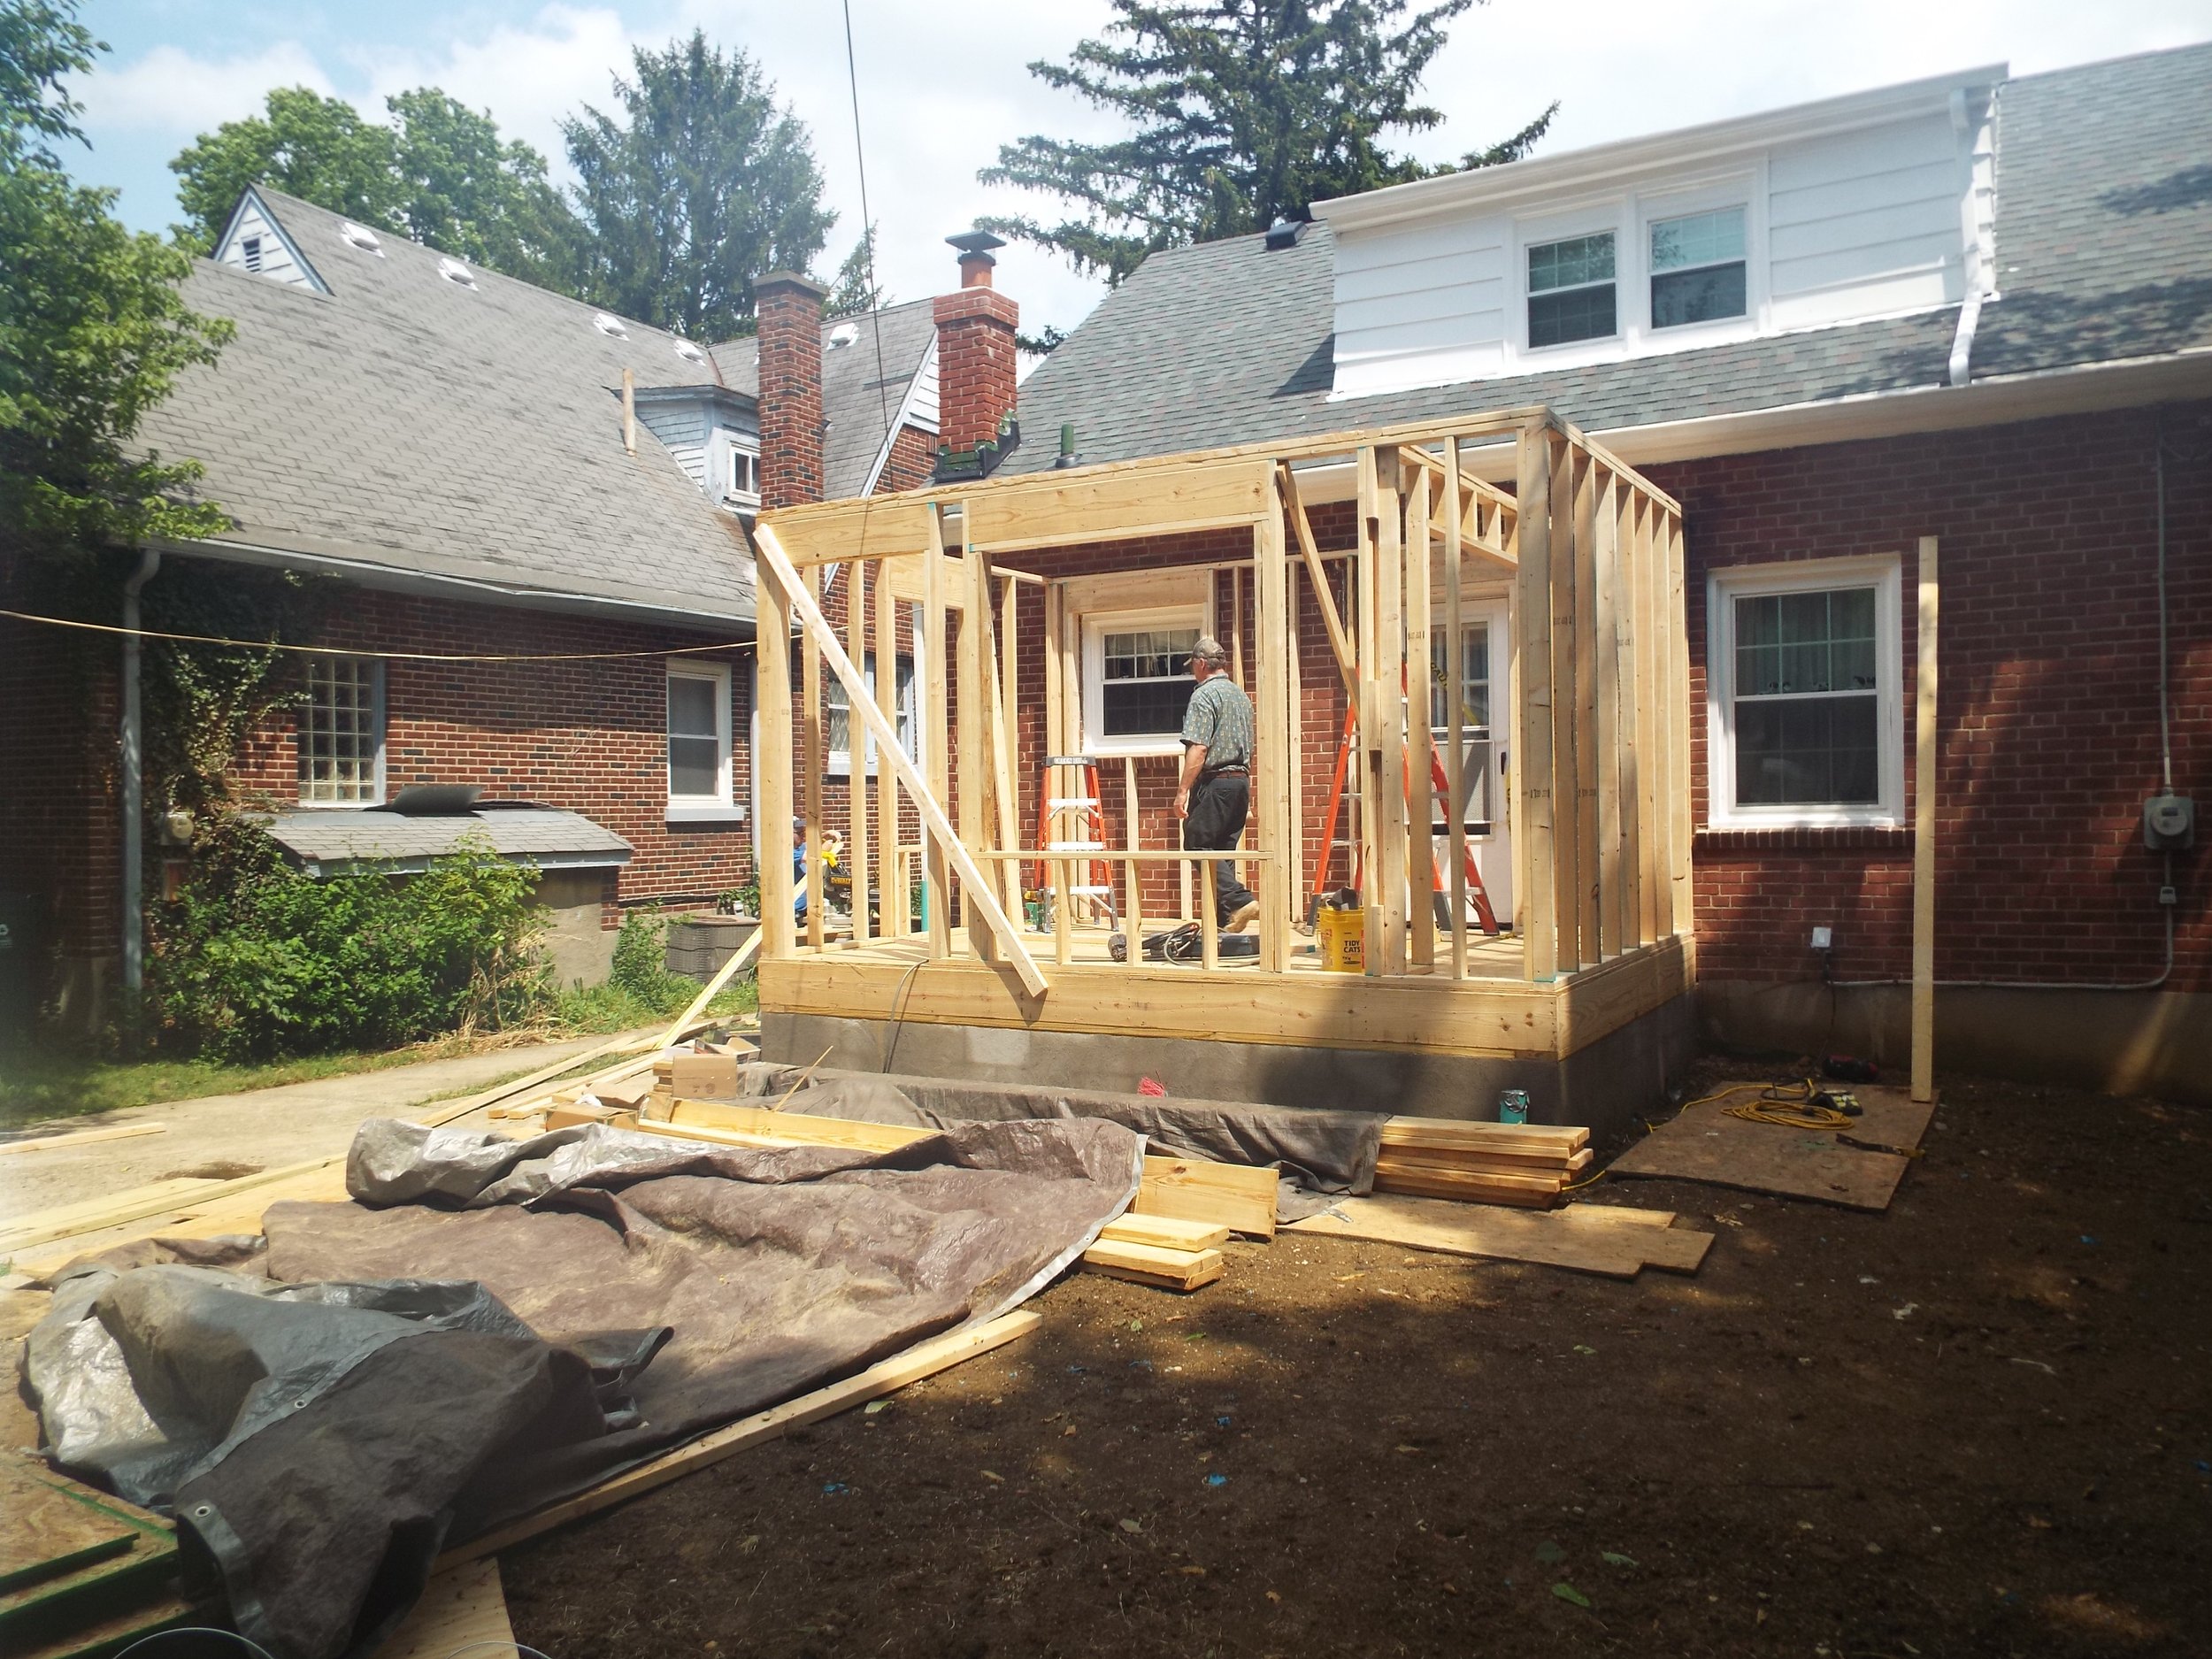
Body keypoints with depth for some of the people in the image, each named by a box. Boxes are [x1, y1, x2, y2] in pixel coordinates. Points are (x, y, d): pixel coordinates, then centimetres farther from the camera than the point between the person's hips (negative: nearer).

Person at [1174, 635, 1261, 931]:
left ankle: (1240, 900, -18)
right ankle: (1224, 921, 9)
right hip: (1242, 780, 8)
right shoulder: (1241, 695, 16)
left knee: (1197, 845, -5)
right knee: (1224, 850, 10)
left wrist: (1182, 791, -18)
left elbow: (1198, 749, -19)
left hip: (1215, 782, -8)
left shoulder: (1204, 695, -10)